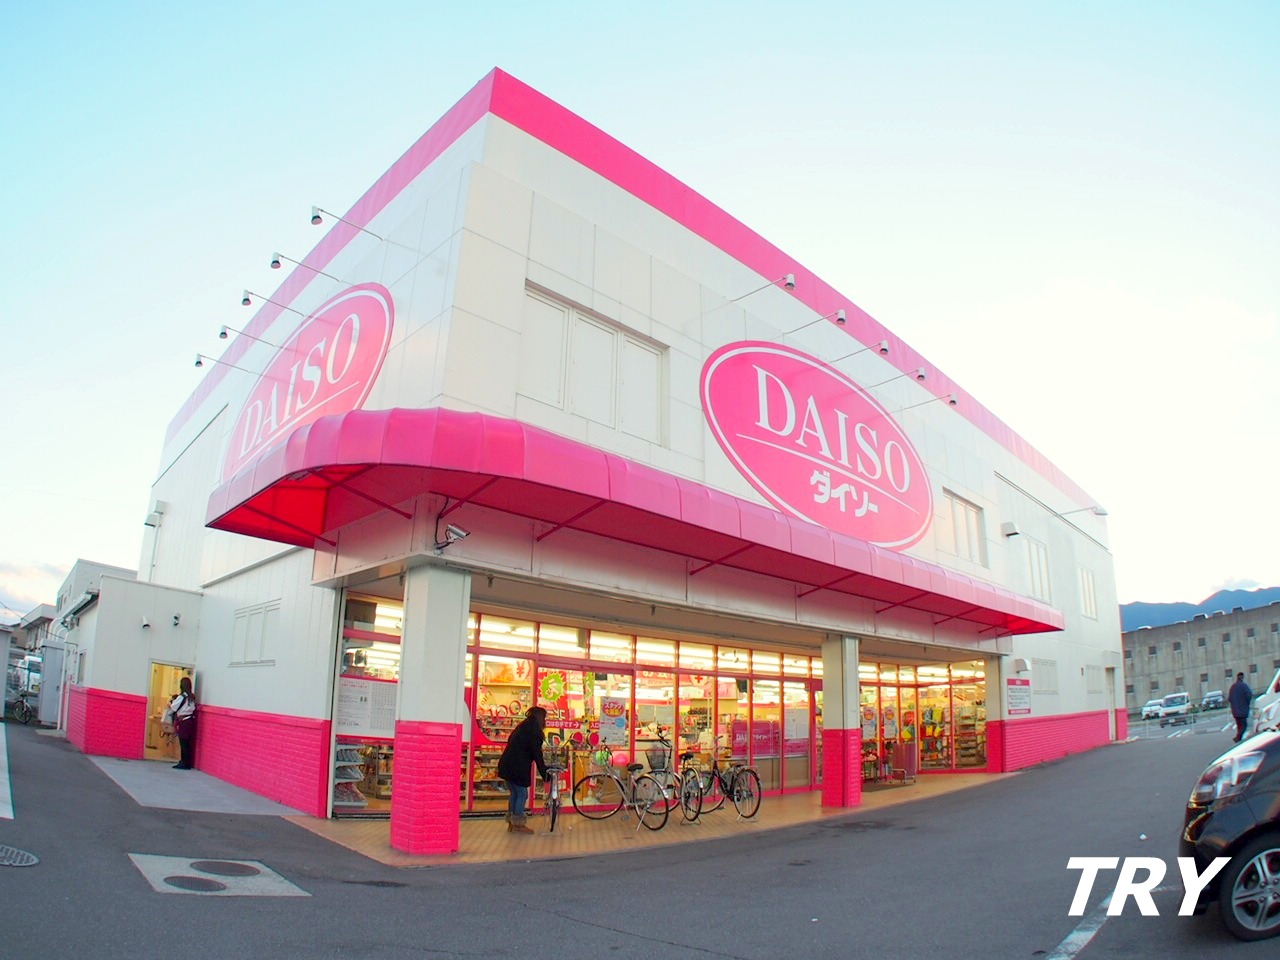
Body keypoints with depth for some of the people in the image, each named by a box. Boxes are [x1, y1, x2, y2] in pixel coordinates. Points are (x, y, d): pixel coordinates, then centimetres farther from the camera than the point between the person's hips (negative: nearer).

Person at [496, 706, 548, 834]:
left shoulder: (522, 727, 16)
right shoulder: (533, 732, -11)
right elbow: (537, 755, -13)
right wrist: (545, 774, -8)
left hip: (507, 765, 9)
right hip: (518, 768, -9)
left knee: (514, 793, 16)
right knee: (522, 794, 2)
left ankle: (511, 824, 20)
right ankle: (517, 824, 6)